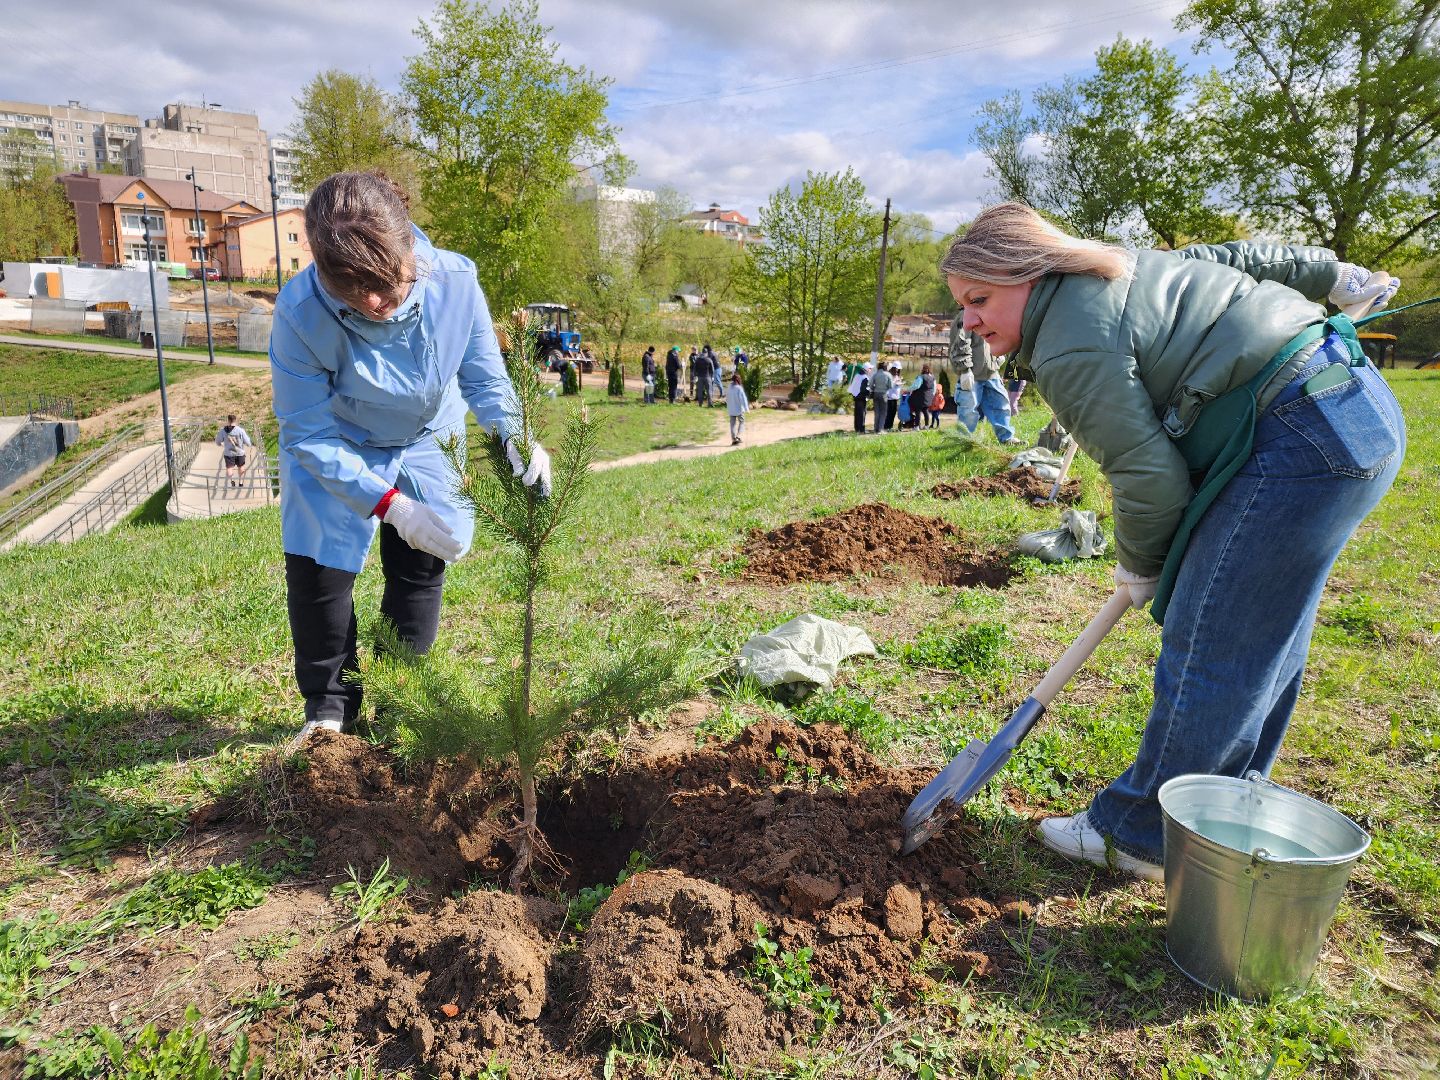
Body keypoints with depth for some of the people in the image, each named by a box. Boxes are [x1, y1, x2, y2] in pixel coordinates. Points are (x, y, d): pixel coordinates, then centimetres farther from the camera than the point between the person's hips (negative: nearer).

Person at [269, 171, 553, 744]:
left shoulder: (455, 281, -31)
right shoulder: (301, 311, -36)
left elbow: (485, 380, -15)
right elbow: (309, 434, -26)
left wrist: (515, 437, -36)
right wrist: (390, 505, -34)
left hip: (425, 442, 2)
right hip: (335, 450, -2)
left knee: (420, 566, 6)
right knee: (315, 568, -8)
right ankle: (329, 700, 19)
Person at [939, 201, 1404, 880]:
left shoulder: (1072, 350, -18)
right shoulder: (1122, 267, 13)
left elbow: (1150, 477, -16)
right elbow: (1238, 257, 24)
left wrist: (1140, 568, 2)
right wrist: (1337, 277, 37)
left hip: (1298, 443, -11)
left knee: (1206, 652, -4)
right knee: (1264, 643, 17)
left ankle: (1140, 835, 9)